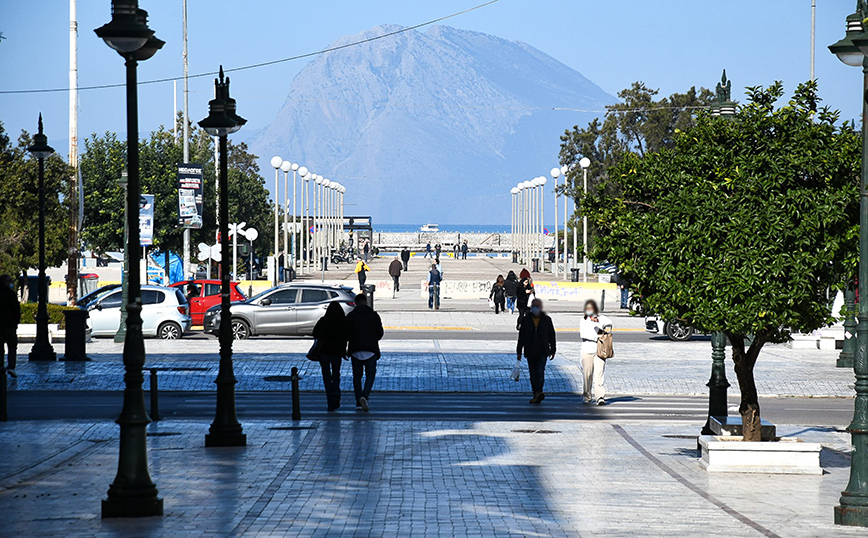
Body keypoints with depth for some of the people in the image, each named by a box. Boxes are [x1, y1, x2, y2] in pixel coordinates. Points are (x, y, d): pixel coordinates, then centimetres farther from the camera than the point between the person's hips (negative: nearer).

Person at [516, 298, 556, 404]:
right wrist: (519, 352, 7)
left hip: (542, 352, -2)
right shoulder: (525, 320, 7)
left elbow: (552, 336, 11)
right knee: (533, 374, 4)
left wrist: (553, 350, 8)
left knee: (540, 371, -16)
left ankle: (538, 392, -26)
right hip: (530, 352, 2)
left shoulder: (546, 320, 5)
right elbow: (521, 337, 9)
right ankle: (536, 395, 11)